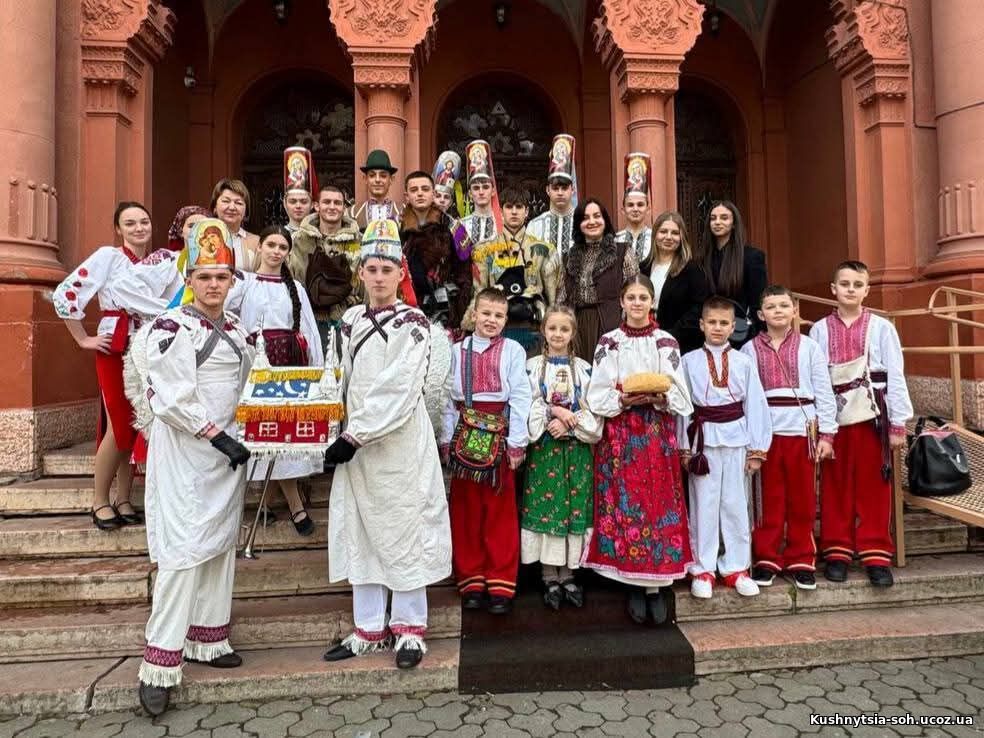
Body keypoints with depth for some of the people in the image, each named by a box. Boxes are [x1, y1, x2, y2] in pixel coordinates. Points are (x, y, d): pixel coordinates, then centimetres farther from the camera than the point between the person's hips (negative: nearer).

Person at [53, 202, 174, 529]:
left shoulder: (163, 261, 11)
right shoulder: (107, 256, -4)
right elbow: (64, 293, -8)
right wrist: (83, 340, -6)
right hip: (116, 349, -5)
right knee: (120, 426, -6)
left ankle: (123, 499, 17)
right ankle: (100, 501, 10)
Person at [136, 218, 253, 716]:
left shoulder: (235, 327, 11)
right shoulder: (171, 328, -10)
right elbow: (173, 399, -17)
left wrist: (240, 436, 12)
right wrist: (218, 436, -17)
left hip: (228, 448, 7)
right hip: (185, 452, -7)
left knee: (221, 545, 12)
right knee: (185, 549, -9)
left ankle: (207, 640, 25)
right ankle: (160, 664, 1)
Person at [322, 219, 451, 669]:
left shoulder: (412, 323, -8)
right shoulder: (350, 322, 11)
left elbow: (397, 391, -16)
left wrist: (355, 435, -17)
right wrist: (347, 434, 10)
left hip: (402, 444, -6)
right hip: (355, 441, 6)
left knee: (406, 530, 2)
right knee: (360, 532, 10)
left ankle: (409, 629, 18)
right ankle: (369, 629, 24)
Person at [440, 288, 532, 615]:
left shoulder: (512, 350, 1)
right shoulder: (458, 351, 9)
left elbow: (520, 396, -2)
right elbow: (448, 397, 7)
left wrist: (517, 441, -7)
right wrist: (447, 439, 3)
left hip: (499, 434, -2)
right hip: (465, 434, 3)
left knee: (500, 513, 2)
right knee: (466, 512, 7)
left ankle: (500, 585, 12)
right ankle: (471, 582, 19)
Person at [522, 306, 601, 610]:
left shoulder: (584, 369, 7)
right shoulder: (532, 367, 3)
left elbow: (593, 410, 1)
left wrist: (568, 424, -13)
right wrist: (552, 413, -18)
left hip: (576, 448, 1)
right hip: (543, 446, -1)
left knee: (575, 508, 4)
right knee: (544, 507, 1)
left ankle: (567, 575, 18)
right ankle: (550, 578, 13)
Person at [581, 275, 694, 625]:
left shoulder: (667, 342, 6)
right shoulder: (608, 342, 4)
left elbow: (680, 397, 3)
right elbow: (597, 397, 0)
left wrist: (660, 396, -16)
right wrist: (624, 400, -16)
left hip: (658, 434, 1)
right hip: (620, 435, 0)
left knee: (658, 504, -1)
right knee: (624, 505, 0)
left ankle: (656, 586, 9)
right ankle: (635, 587, 12)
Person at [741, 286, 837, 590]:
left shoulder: (809, 347, 5)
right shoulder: (750, 349, 4)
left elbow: (824, 392, 3)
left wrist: (827, 434, -2)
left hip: (802, 430, 0)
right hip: (765, 432, 0)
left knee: (802, 499, 8)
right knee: (769, 498, 6)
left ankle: (801, 560, 22)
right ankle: (766, 558, 19)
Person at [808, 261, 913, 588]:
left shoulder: (881, 328, -1)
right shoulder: (819, 330, 2)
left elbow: (895, 376, -1)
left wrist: (898, 423, -2)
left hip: (871, 415, -1)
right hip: (832, 418, 1)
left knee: (873, 487, 7)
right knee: (835, 487, 9)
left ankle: (875, 554, 19)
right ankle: (837, 551, 21)